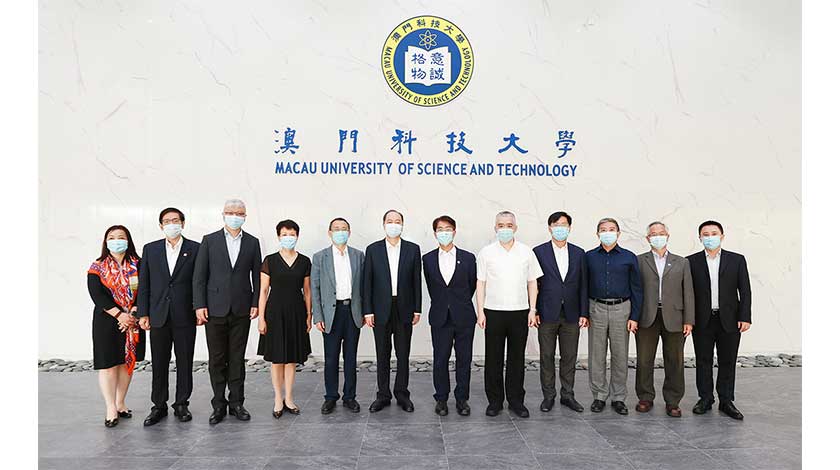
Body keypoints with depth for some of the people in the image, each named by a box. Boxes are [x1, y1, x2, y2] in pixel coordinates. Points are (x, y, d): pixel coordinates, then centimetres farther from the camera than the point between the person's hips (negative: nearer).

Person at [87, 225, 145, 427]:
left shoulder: (137, 265, 4)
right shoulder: (97, 268, 1)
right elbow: (97, 295, -9)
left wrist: (132, 314, -15)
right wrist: (119, 314, -18)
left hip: (132, 321, 2)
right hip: (107, 322, -2)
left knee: (127, 362, 9)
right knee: (108, 363, -2)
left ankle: (120, 403, 21)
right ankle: (111, 409, 4)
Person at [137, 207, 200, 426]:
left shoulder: (195, 249, 1)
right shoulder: (150, 249, 7)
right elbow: (144, 284, 7)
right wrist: (143, 314, 1)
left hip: (185, 316, -2)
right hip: (158, 316, 2)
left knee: (184, 363, 6)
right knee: (159, 364, 8)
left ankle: (181, 404, 19)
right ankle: (159, 406, 20)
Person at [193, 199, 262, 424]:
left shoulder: (252, 242, 7)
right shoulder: (209, 240, 3)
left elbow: (257, 276, 7)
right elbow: (199, 276, 1)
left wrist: (256, 303, -1)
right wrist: (199, 305, -6)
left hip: (241, 310, 1)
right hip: (215, 309, -1)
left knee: (237, 358, 7)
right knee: (217, 359, 5)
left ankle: (236, 403, 17)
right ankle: (219, 404, 16)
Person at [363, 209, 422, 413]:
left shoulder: (413, 249, 4)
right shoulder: (373, 249, 3)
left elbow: (416, 281, 3)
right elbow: (367, 282, 1)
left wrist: (417, 309, -1)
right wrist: (368, 311, -4)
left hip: (404, 309, 0)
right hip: (381, 309, 0)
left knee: (403, 354, 7)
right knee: (382, 354, 8)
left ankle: (402, 394, 19)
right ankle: (383, 395, 18)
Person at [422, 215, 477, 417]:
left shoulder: (468, 258, 1)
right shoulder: (428, 259, 4)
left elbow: (472, 285, 10)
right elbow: (431, 287, 12)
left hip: (464, 317, 0)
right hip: (440, 317, 1)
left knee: (464, 360, 6)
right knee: (440, 360, 5)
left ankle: (462, 398, 19)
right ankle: (441, 399, 18)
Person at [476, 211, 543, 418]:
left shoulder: (526, 252, 6)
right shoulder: (486, 252, 2)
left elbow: (532, 283, 8)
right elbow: (481, 283, 3)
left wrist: (533, 310, 2)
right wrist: (480, 311, -3)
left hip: (520, 312, 1)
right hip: (493, 312, -1)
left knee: (517, 358, 7)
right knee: (493, 358, 4)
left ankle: (516, 400, 18)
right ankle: (495, 400, 16)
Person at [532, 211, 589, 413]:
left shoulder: (579, 253, 8)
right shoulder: (539, 252, 0)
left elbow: (583, 285, 7)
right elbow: (534, 283, -1)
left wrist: (584, 313, 1)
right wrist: (534, 311, -6)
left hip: (571, 315, 2)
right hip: (547, 314, -2)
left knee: (569, 357, 9)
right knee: (546, 357, 5)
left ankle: (567, 395, 21)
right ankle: (548, 396, 17)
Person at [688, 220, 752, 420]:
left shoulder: (737, 260, 4)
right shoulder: (691, 261, 2)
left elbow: (745, 290, 2)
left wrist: (745, 317, -6)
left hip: (729, 321, 0)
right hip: (702, 321, 0)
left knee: (727, 362, 7)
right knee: (703, 361, 7)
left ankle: (726, 401, 18)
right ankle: (705, 398, 19)